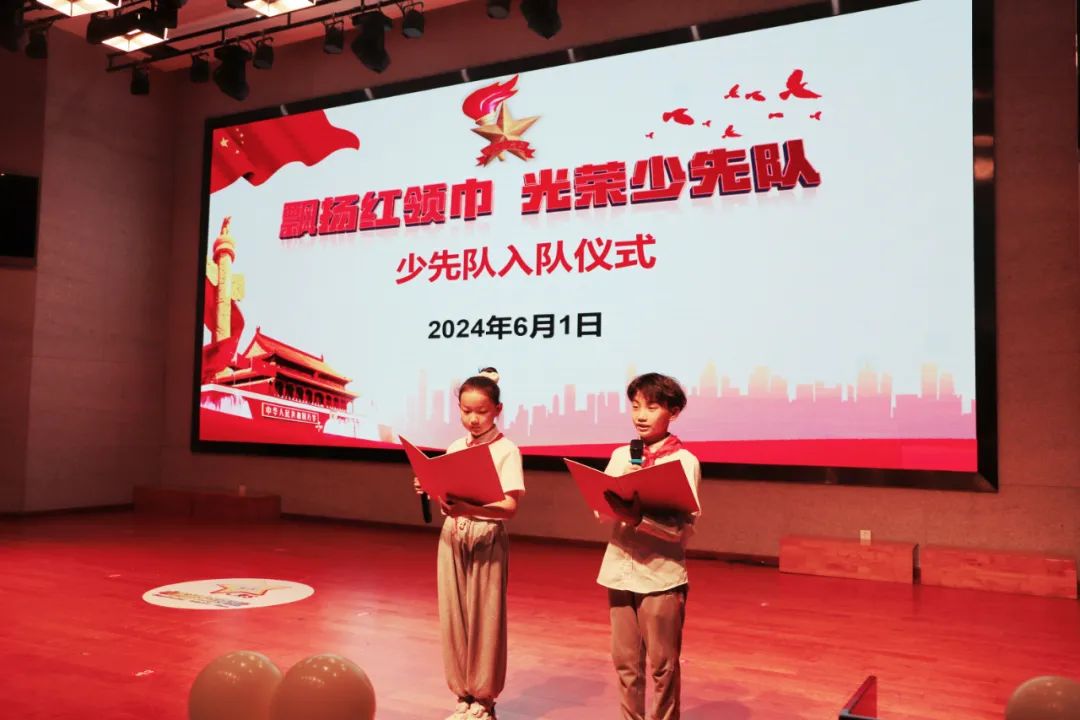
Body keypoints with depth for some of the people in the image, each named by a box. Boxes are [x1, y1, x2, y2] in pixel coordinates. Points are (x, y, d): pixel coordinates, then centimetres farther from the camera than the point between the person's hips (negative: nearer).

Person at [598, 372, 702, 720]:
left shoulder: (684, 461, -7)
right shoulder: (620, 455, 8)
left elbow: (685, 527, -15)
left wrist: (638, 516, -28)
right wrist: (612, 504, -16)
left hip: (661, 574, -4)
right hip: (620, 570, 4)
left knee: (662, 665, 7)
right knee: (625, 661, 13)